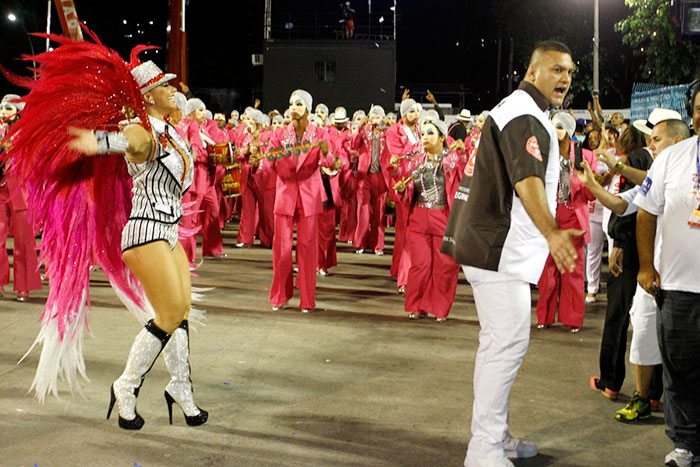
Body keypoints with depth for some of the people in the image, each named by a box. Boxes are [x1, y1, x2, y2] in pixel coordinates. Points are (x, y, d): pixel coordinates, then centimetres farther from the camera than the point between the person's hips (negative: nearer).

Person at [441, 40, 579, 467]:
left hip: (496, 247, 11)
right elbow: (527, 180, -33)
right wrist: (551, 233, -48)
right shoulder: (525, 117, -16)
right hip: (499, 249, -11)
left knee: (500, 343, 17)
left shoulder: (521, 111, 19)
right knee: (509, 343, -11)